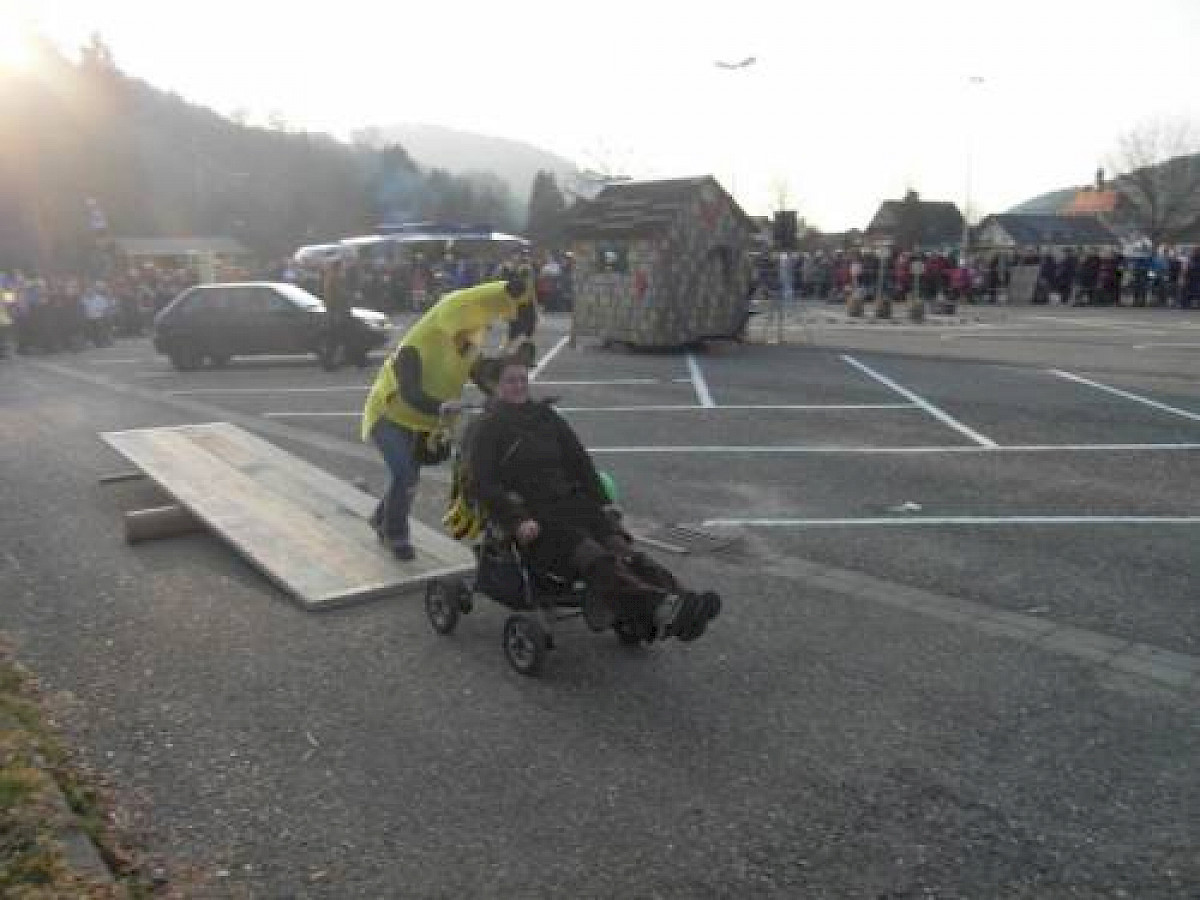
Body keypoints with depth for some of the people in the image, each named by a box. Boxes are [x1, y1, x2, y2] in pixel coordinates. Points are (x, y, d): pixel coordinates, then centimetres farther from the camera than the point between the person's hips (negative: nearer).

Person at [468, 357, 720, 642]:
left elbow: (579, 459, 24)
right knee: (596, 560, -31)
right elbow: (484, 484, -4)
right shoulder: (488, 428, 8)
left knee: (622, 551, -23)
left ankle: (678, 599, -44)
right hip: (534, 517, -5)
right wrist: (518, 521, -18)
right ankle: (662, 608, -51)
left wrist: (602, 501, 11)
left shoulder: (545, 415, 24)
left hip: (572, 501, 6)